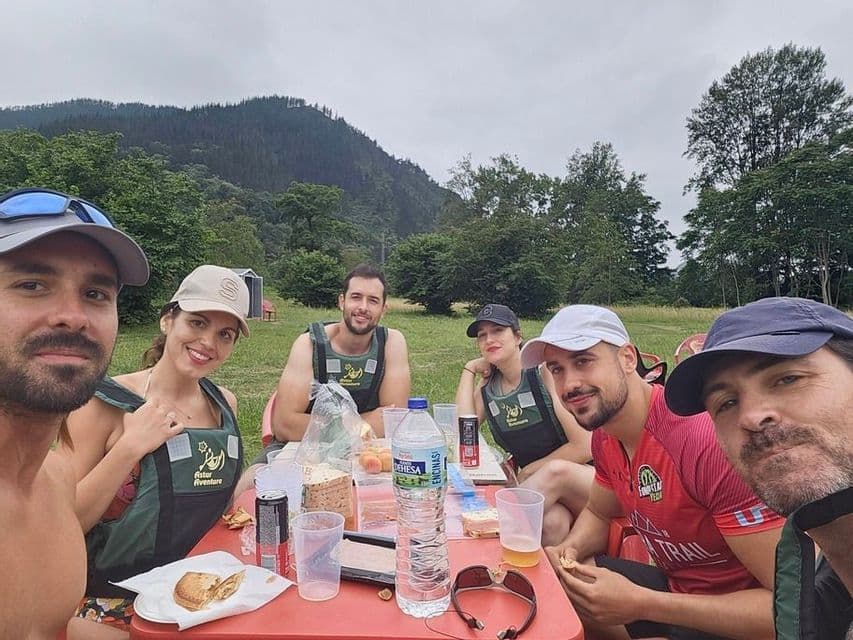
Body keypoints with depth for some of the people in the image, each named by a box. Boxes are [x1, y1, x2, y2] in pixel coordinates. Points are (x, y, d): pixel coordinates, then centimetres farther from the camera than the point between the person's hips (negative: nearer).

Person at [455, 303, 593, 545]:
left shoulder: (545, 371, -12)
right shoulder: (487, 385, 5)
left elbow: (584, 447, -14)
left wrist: (529, 471, -6)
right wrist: (469, 369, -4)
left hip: (584, 477, -2)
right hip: (540, 488, 2)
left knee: (556, 471, -36)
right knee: (552, 521, -34)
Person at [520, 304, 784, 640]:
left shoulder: (709, 439, -30)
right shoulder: (604, 435, -4)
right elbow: (598, 513, 14)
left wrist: (640, 604, -26)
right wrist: (570, 548, -8)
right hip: (674, 586, 8)